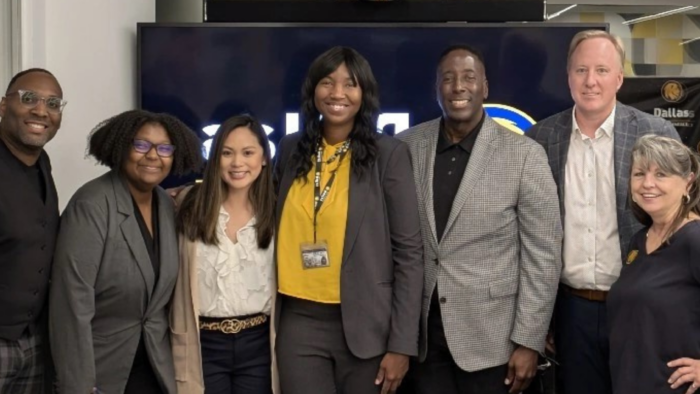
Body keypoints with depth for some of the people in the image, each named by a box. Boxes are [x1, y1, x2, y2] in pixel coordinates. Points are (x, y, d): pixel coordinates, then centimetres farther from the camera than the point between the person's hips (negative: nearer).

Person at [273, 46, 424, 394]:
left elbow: (409, 251, -6)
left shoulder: (388, 153, -6)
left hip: (363, 324, -2)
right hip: (298, 321, 3)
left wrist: (401, 343, -9)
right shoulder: (290, 149, 5)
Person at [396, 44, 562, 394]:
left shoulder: (524, 155, -8)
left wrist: (528, 342, -8)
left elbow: (542, 255, -7)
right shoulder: (406, 146, 0)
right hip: (423, 333, 2)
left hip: (490, 336, -2)